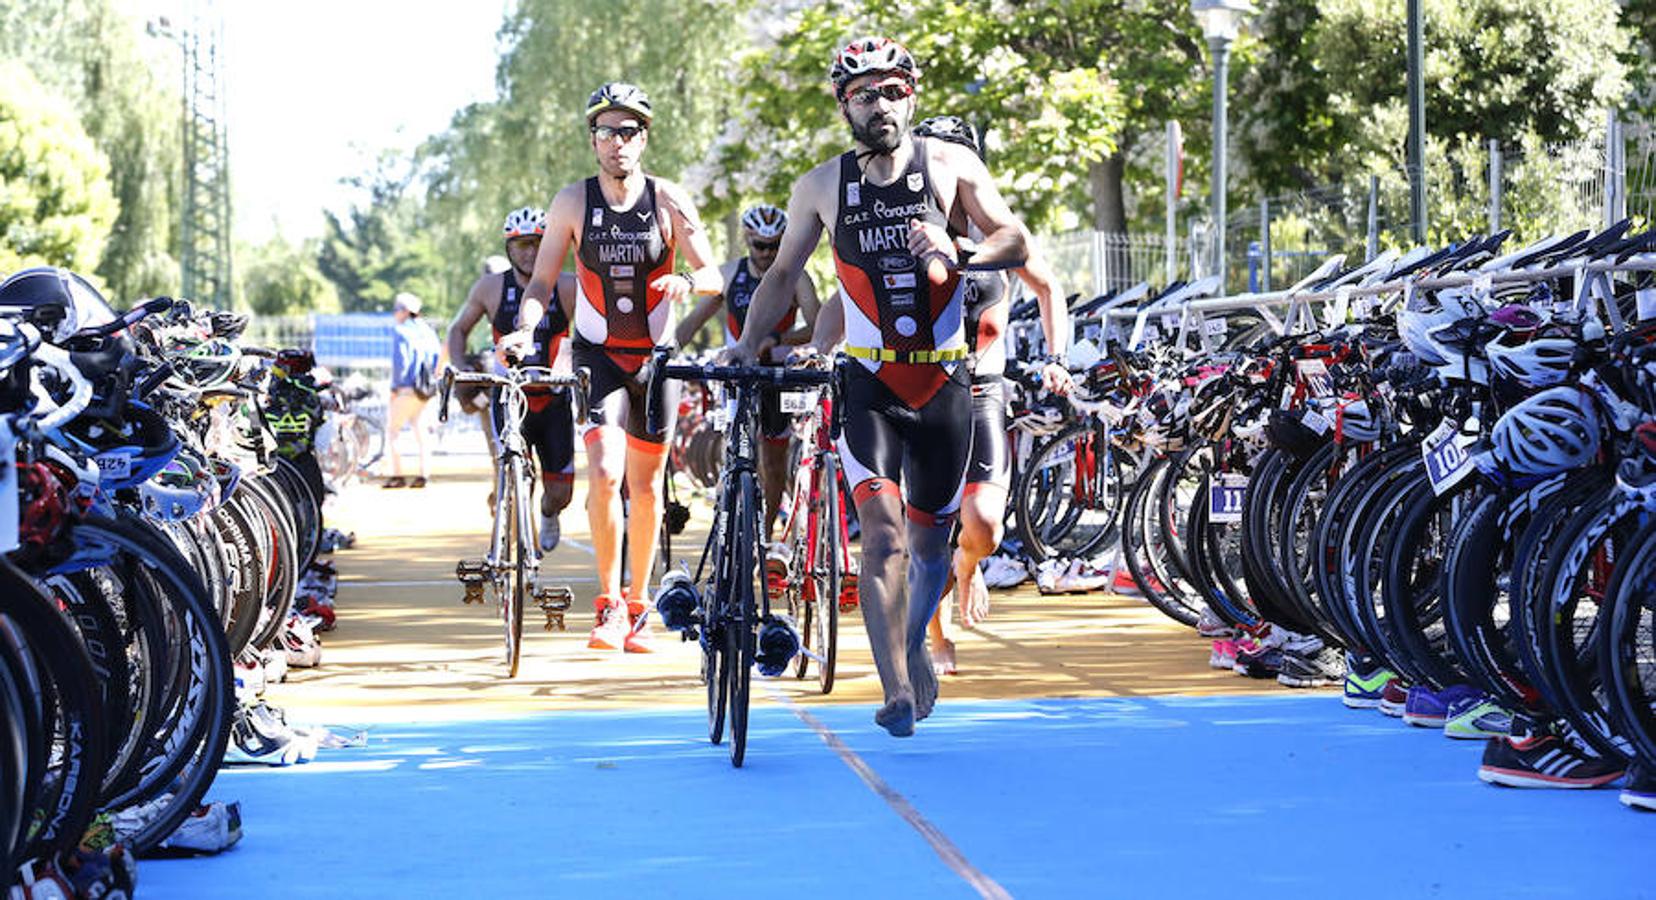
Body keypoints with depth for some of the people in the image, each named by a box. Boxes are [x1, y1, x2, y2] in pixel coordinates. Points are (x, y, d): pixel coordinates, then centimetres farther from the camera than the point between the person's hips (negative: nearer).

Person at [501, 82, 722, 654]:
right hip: (597, 354, -1)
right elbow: (541, 281, -1)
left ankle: (638, 607, 22)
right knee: (604, 474, -19)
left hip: (656, 356, 1)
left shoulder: (668, 200, -5)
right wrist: (525, 328, -19)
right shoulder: (574, 202, -4)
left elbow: (714, 278, -6)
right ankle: (609, 605, -8)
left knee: (645, 486, 7)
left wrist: (687, 281, -29)